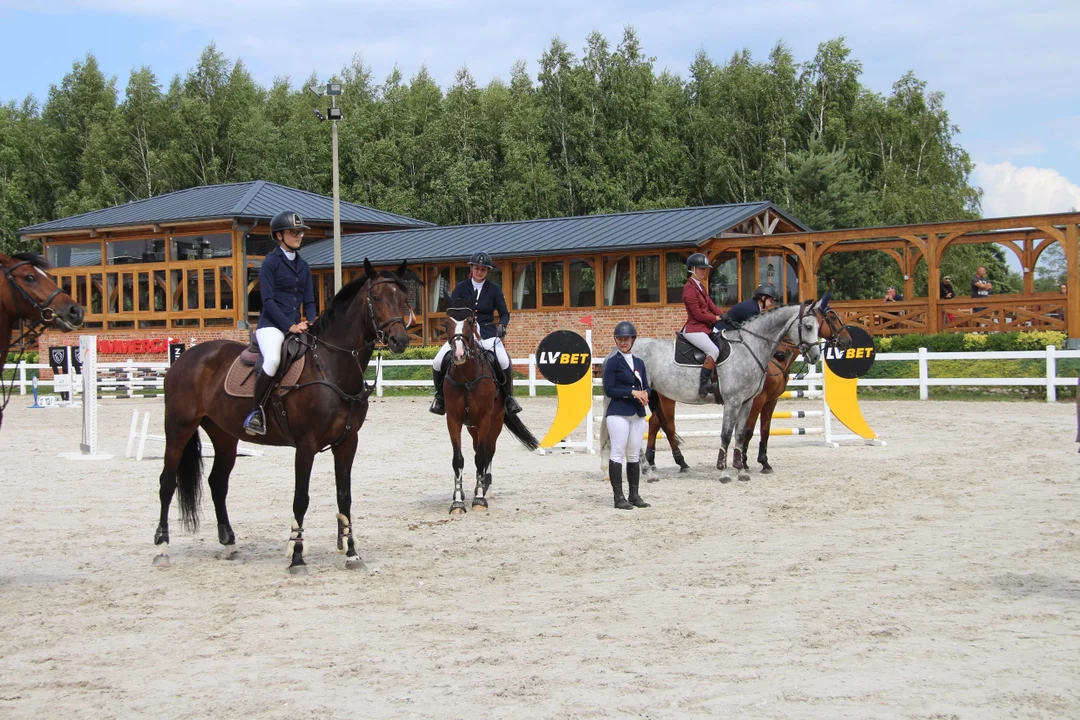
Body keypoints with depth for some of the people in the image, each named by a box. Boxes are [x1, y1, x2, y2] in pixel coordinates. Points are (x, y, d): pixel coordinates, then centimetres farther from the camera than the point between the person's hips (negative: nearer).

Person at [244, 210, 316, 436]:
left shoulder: (304, 266, 17)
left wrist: (310, 322, -4)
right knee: (273, 359, -35)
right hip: (272, 325, -7)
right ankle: (256, 413, -24)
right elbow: (268, 300, -10)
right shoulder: (270, 262, -1)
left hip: (297, 327, 7)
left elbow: (309, 301, 17)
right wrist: (289, 326, -18)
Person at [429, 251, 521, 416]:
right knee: (437, 363, -16)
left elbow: (504, 313, 6)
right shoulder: (461, 287, 4)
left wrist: (502, 325, -15)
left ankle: (509, 397, -7)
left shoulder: (494, 289, 3)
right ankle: (440, 395, 10)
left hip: (487, 333, -1)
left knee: (504, 362, -29)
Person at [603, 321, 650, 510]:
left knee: (634, 455, 9)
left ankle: (634, 495, 15)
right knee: (618, 453, -6)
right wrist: (632, 392, -17)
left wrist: (644, 394, -8)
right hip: (618, 413, -6)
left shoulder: (639, 363, 14)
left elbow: (646, 387, 15)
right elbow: (609, 390, -10)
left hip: (638, 414, 6)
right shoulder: (613, 362, -3)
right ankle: (618, 497, -4)